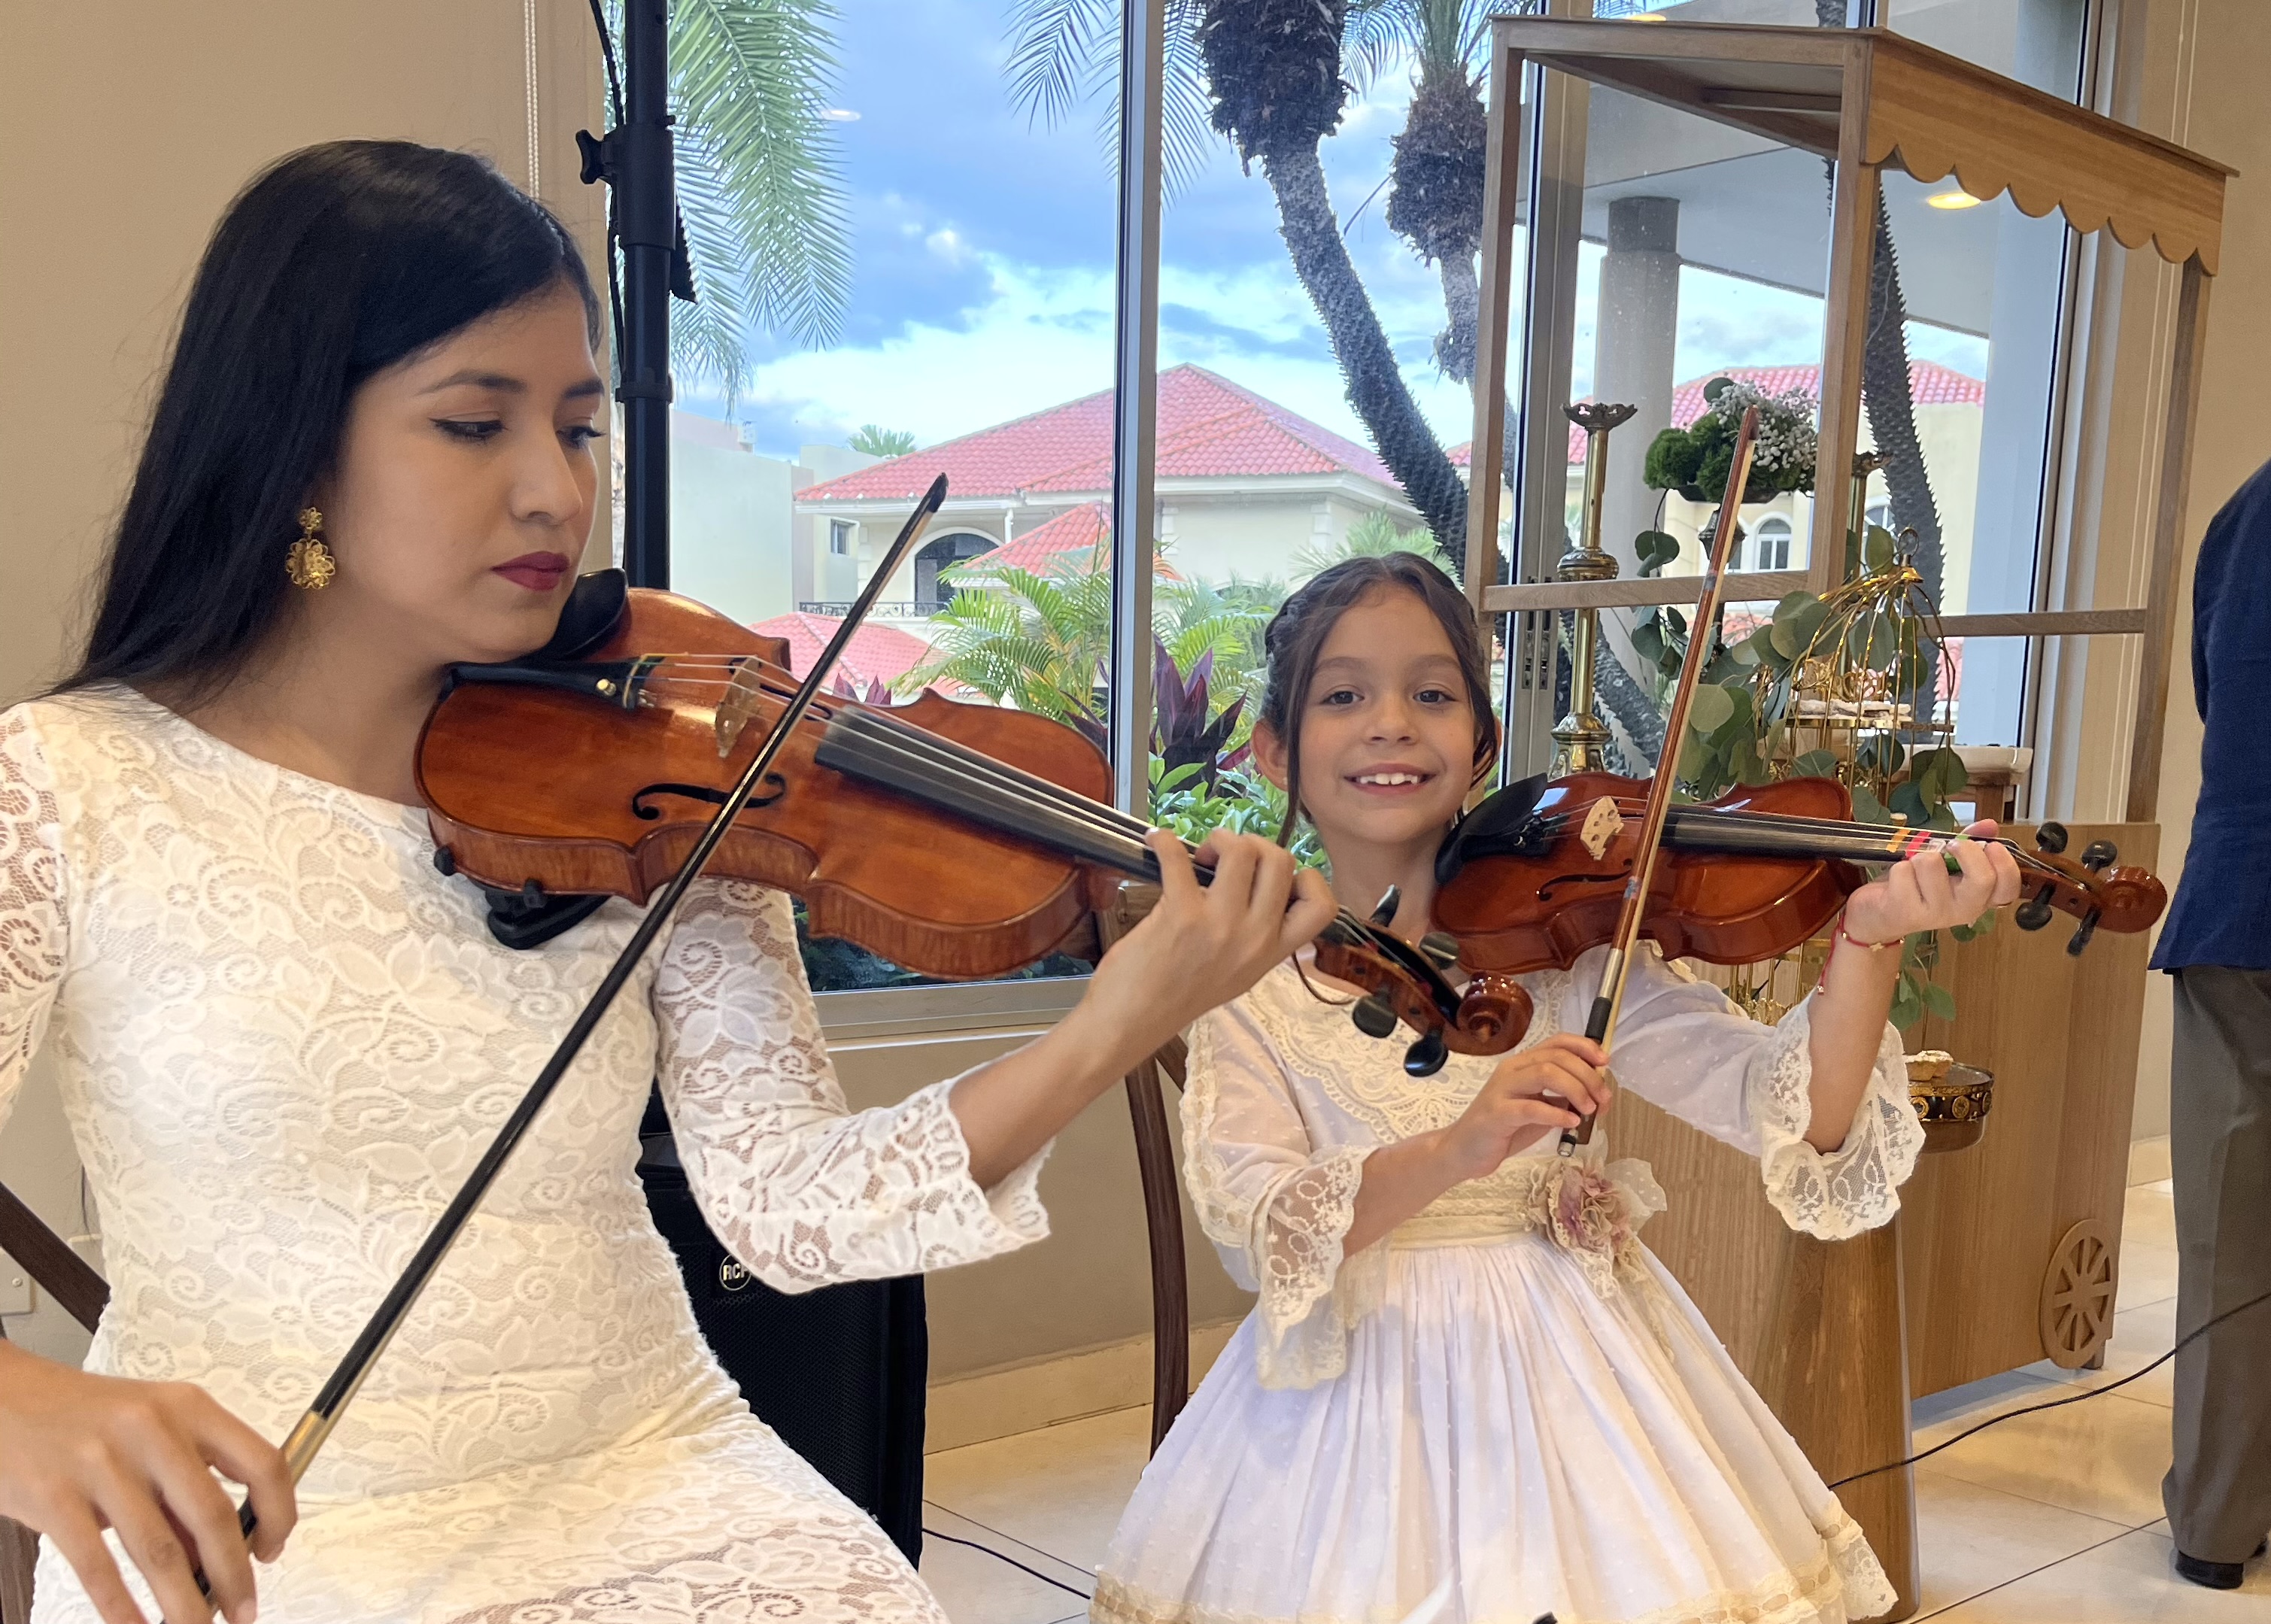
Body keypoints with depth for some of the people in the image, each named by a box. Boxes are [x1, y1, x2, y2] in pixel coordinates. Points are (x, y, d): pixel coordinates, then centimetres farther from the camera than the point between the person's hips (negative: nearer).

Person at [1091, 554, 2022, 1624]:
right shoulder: (1249, 980, -5)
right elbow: (1255, 1230, -19)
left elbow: (1793, 1114, -14)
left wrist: (1866, 941, -32)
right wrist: (1454, 1152, -36)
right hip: (1352, 1399, 0)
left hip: (1571, 1378, 1)